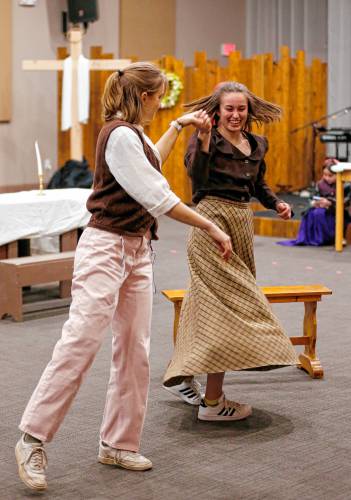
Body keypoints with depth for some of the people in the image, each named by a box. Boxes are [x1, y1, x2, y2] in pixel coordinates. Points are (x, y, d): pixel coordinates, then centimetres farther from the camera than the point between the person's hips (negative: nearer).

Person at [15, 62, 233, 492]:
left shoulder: (132, 134, 14)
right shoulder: (120, 135, -16)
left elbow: (151, 162, 39)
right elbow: (158, 197, -19)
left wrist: (179, 126, 40)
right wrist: (211, 227, -14)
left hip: (137, 251, 10)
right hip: (106, 248, -10)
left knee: (134, 351, 7)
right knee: (80, 343, -12)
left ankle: (118, 444, 15)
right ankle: (32, 440, -5)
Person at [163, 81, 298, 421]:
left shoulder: (256, 145, 14)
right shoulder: (205, 138, -7)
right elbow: (196, 174, -23)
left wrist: (276, 203, 8)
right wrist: (204, 141, -35)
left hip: (242, 223, 8)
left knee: (207, 302, 15)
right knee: (225, 304, -11)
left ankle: (180, 375, 31)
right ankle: (212, 402, -7)